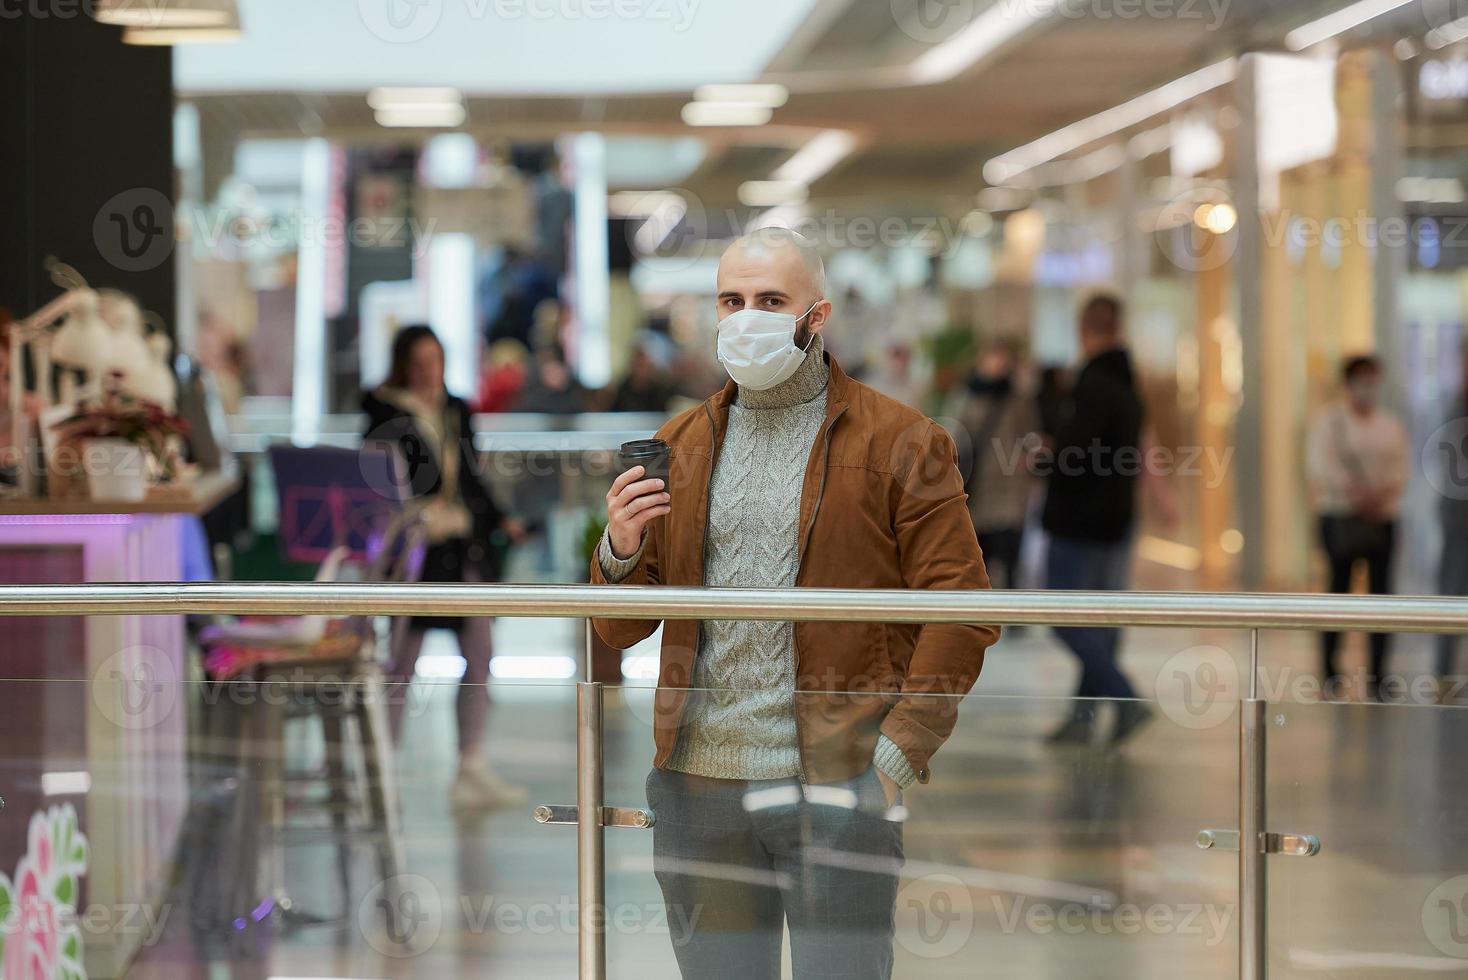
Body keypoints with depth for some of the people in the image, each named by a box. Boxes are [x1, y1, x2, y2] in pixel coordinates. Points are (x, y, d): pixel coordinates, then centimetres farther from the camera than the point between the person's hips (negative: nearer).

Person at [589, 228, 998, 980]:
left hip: (838, 786, -4)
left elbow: (960, 610, -5)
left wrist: (898, 752, -14)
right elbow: (620, 630, 14)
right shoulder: (679, 446, 14)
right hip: (698, 784, 4)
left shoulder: (899, 444, 0)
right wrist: (620, 551, -7)